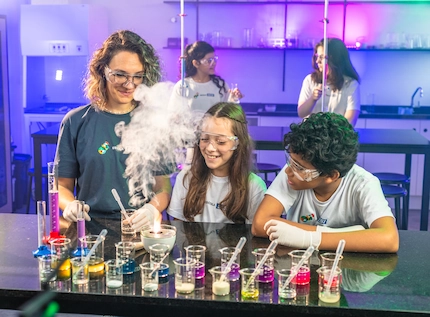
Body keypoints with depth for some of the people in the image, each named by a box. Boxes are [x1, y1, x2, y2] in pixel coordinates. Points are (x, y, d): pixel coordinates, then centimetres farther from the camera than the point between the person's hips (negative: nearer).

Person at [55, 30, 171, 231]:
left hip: (140, 227, 0)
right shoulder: (76, 122, 6)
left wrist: (153, 209, -17)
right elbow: (63, 184, 11)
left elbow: (163, 186, 5)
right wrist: (69, 205, -11)